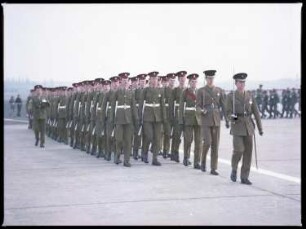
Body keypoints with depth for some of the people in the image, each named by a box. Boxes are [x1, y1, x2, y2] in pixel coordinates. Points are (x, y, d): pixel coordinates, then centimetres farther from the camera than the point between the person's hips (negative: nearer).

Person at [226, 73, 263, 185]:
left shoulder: (250, 96, 7)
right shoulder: (231, 96, -2)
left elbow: (256, 112, 7)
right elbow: (228, 112, -3)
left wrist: (260, 128, 3)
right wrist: (232, 117, -27)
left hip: (248, 126, 3)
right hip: (237, 126, -3)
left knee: (248, 151, -1)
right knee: (238, 150, -16)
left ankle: (244, 177, 6)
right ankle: (234, 169, 13)